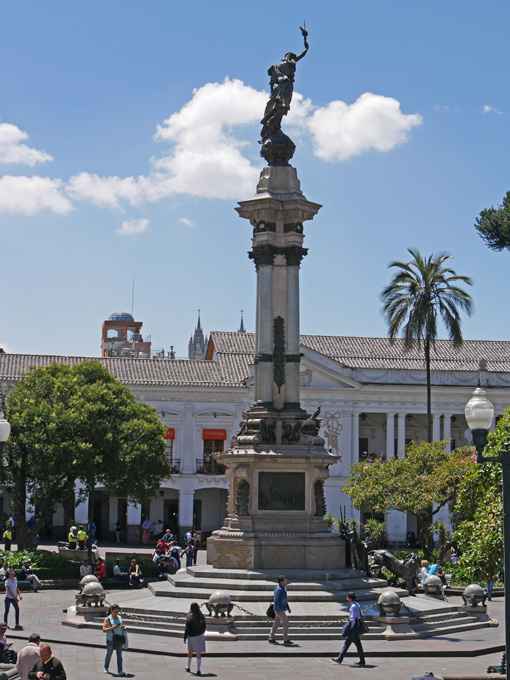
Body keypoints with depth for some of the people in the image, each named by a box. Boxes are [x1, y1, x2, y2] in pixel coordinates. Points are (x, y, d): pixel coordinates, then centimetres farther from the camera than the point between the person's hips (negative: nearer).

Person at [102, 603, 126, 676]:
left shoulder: (119, 618, 8)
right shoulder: (107, 619, -7)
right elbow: (104, 630, -14)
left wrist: (123, 627, 1)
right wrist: (112, 628, -25)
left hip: (119, 640, 3)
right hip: (110, 640, -3)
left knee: (119, 655, -4)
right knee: (109, 654, 11)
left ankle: (120, 671, -7)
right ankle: (106, 667, 35)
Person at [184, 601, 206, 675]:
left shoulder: (189, 617, -11)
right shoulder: (201, 617, -3)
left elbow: (187, 628, -11)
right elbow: (204, 627, 6)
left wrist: (185, 638, -5)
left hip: (191, 637, 0)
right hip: (199, 636, 0)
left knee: (190, 652, 19)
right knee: (198, 654, 0)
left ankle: (188, 667, 34)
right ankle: (198, 670, -10)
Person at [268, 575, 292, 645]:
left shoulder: (283, 588, 13)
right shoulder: (278, 589, -19)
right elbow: (276, 601, -23)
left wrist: (288, 608, 21)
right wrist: (278, 611, -25)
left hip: (281, 609, 10)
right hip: (279, 609, -10)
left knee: (276, 623, 12)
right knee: (286, 623, -8)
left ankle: (271, 638, 16)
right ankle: (286, 640, -4)